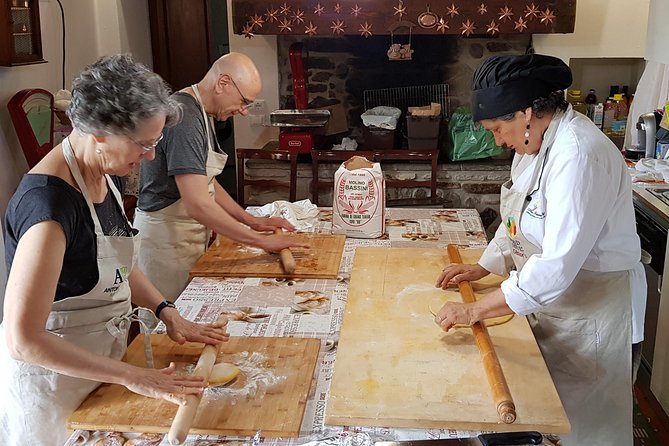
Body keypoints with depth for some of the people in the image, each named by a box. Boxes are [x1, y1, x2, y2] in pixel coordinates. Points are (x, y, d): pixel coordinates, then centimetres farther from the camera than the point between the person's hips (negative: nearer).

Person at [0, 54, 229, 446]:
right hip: (50, 375, -8)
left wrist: (168, 312, -1)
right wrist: (132, 376, -26)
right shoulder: (50, 201, -30)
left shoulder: (107, 174, -3)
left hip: (98, 359, 8)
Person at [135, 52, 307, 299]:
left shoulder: (199, 113, 10)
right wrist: (263, 241, -24)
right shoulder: (185, 118, -23)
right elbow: (198, 205, -29)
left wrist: (251, 220, 9)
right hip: (167, 239, -10)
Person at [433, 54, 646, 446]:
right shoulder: (538, 140, 1)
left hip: (592, 302, -9)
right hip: (548, 295, 9)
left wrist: (476, 310, -32)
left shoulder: (579, 155, -31)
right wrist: (482, 267, 6)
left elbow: (557, 266, -35)